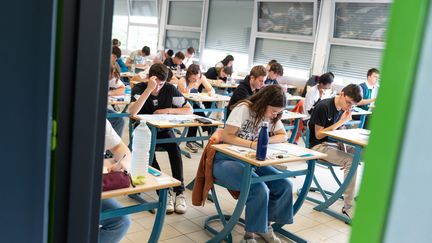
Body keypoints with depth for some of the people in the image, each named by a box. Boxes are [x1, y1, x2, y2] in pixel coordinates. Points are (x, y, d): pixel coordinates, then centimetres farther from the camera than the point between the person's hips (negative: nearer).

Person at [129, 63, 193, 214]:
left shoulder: (170, 89, -4)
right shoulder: (139, 88, -10)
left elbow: (189, 109, -2)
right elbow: (132, 112, -29)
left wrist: (168, 110, -15)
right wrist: (149, 89, -32)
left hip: (164, 130, 2)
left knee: (174, 146, -30)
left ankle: (179, 192, -28)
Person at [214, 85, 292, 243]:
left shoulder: (272, 115, 4)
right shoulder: (243, 109, -16)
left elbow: (283, 136, 6)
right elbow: (226, 137, -22)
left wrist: (266, 140, -13)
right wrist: (253, 144, -29)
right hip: (227, 160, -7)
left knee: (285, 185, -13)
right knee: (259, 189, -29)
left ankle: (265, 225, 5)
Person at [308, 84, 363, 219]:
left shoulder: (342, 109, 7)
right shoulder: (324, 107, -16)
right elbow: (318, 135, -17)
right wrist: (341, 122, -17)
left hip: (333, 144, 8)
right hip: (318, 146, -7)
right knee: (350, 161, -28)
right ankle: (348, 208, -22)